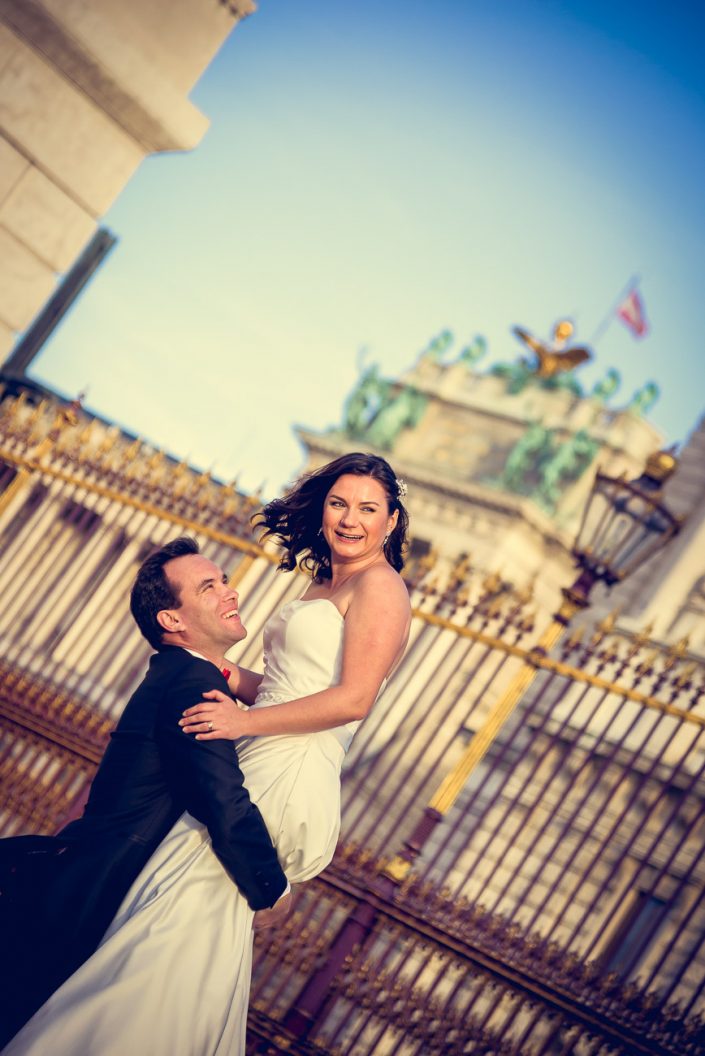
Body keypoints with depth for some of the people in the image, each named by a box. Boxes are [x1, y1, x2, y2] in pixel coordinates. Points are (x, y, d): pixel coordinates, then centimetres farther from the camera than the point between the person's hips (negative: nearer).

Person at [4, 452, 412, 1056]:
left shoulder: (379, 586, -6)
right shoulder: (323, 587, 22)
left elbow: (352, 699, -16)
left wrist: (247, 721, -13)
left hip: (288, 780, -9)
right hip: (260, 774, 9)